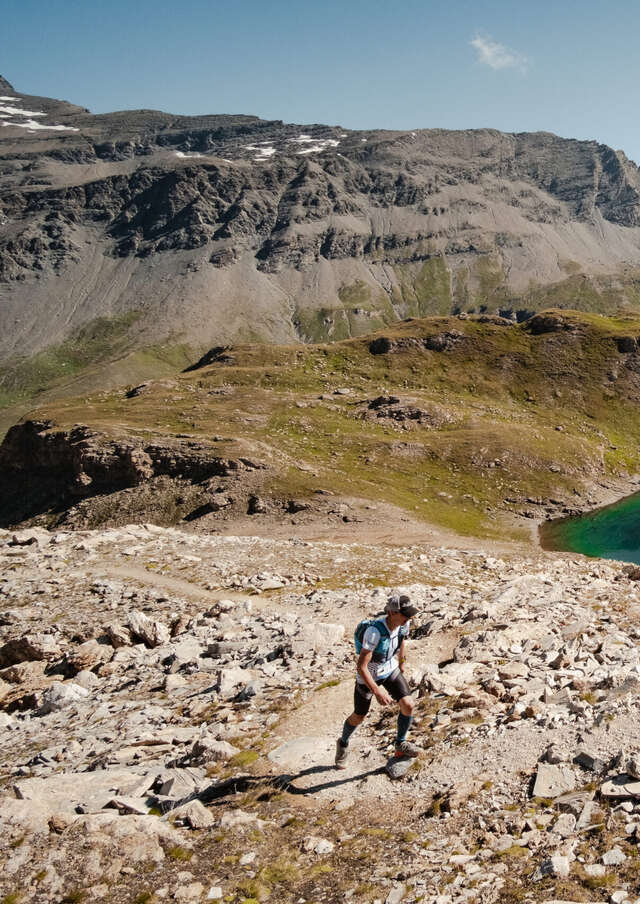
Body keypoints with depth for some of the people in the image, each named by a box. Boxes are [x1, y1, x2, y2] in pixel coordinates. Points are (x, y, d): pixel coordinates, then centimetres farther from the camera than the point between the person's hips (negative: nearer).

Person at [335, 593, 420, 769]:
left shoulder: (404, 624, -19)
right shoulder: (374, 632, -40)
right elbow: (361, 667, -38)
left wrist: (401, 664, 19)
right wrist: (377, 691, -43)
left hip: (390, 669, 5)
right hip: (367, 674, -5)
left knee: (408, 704, -11)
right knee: (359, 717, 13)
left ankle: (401, 745, 14)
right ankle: (343, 744, 45)